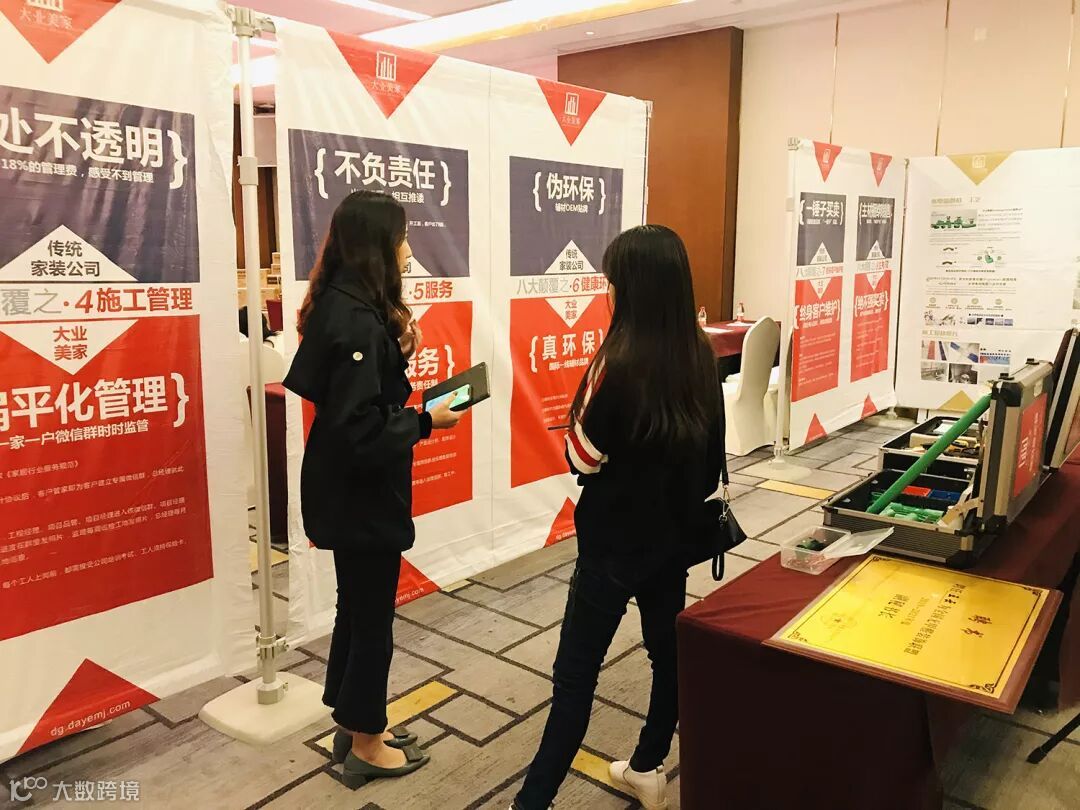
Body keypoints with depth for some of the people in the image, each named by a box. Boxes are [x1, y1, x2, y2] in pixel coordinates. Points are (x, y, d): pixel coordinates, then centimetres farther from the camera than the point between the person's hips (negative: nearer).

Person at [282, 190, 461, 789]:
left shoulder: (338, 307, 5)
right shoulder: (360, 322, -25)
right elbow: (361, 431, -27)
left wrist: (408, 406, 6)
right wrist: (426, 422, -16)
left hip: (346, 490, 10)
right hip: (362, 493, -10)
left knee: (357, 608, 21)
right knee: (372, 616, 7)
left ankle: (354, 725, 38)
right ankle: (365, 745, 26)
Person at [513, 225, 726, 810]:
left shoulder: (621, 361, -23)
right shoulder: (700, 356, -2)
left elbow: (583, 457, -16)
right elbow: (711, 449, 8)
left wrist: (579, 423, 2)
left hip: (616, 539, -7)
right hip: (676, 531, 7)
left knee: (575, 673, 2)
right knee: (668, 650, 19)